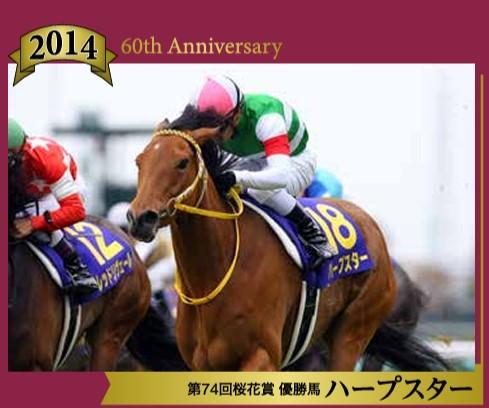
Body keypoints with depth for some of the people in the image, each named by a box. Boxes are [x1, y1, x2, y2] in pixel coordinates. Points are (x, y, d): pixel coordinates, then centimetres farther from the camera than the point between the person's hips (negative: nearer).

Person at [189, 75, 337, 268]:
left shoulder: (265, 118, -40)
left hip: (295, 161, -6)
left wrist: (237, 177, -66)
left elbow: (282, 175, -52)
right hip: (256, 163, 6)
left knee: (260, 190, -37)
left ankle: (311, 232, -20)